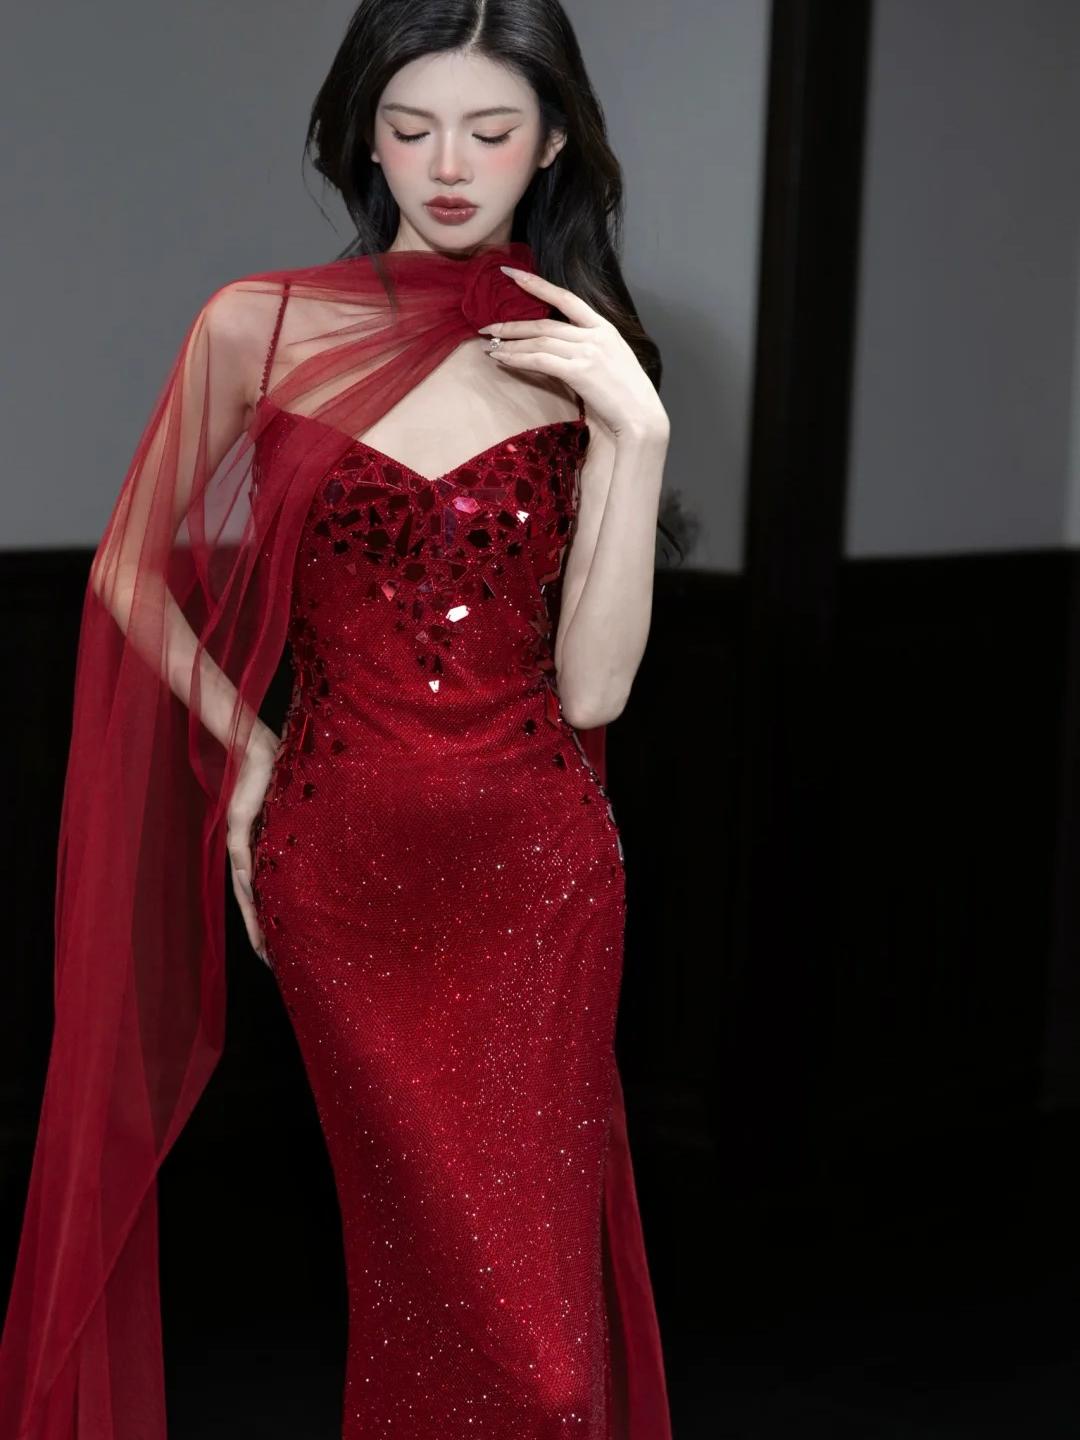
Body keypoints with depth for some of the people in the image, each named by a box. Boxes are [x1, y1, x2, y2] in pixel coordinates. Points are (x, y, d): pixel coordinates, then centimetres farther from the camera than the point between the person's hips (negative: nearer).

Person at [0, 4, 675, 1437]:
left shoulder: (585, 363, 2)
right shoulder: (261, 328, -1)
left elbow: (592, 687, -8)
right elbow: (134, 577, 9)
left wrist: (639, 432, -14)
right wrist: (247, 755, 3)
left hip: (537, 863, 1)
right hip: (340, 860, -1)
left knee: (536, 1277, 4)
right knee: (457, 1277, 3)